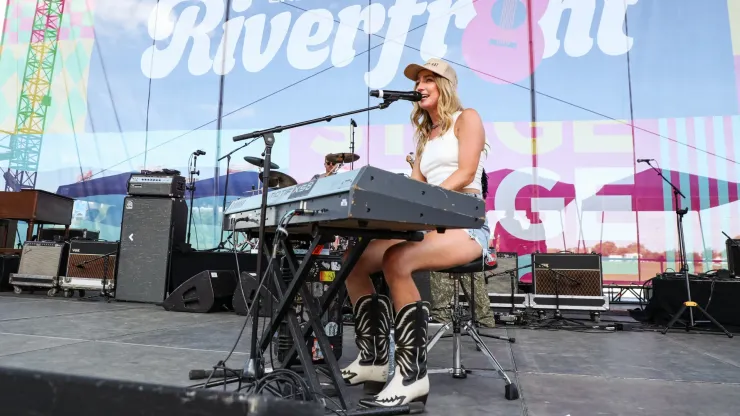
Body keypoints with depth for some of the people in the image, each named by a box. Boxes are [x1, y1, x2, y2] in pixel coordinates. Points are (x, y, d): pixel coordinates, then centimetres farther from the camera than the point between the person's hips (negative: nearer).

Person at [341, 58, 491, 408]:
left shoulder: (466, 118, 5)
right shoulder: (426, 134, 25)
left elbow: (466, 173, -11)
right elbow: (415, 185, 16)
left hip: (465, 224, -7)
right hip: (429, 225, 7)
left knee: (397, 262, -35)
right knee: (354, 260, -11)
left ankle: (412, 376, -25)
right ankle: (373, 360, -5)